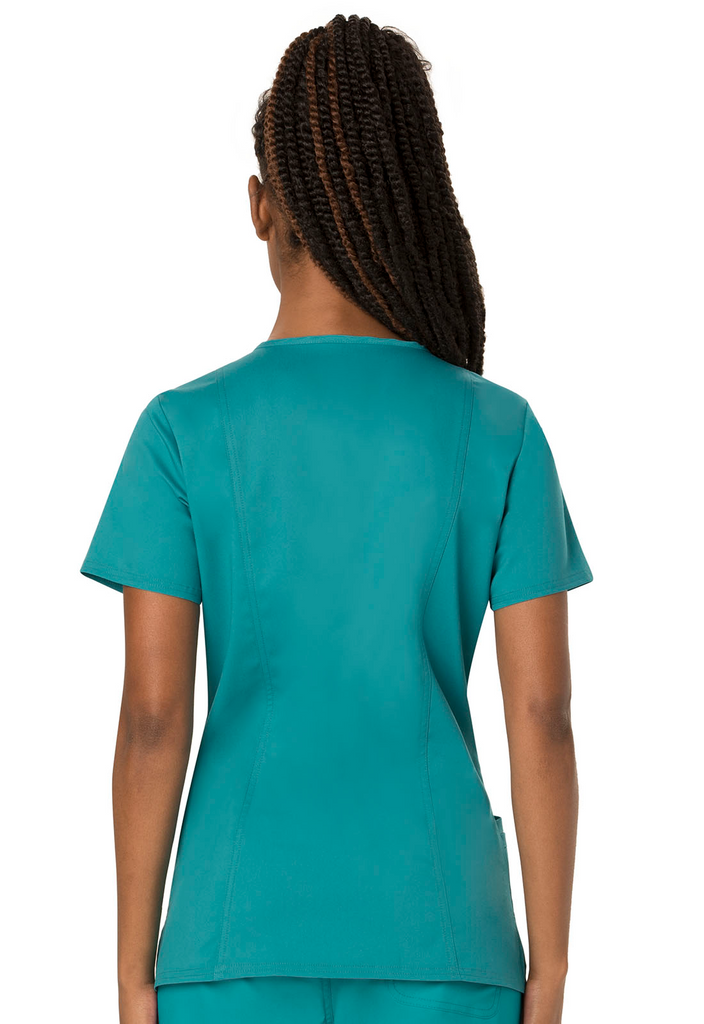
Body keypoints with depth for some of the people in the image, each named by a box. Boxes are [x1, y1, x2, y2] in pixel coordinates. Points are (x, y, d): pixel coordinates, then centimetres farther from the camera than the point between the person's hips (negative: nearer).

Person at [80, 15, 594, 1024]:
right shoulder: (502, 433, -1)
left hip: (242, 939, -1)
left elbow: (152, 713, -7)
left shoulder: (183, 431, -5)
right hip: (438, 941, 1)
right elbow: (542, 711, -4)